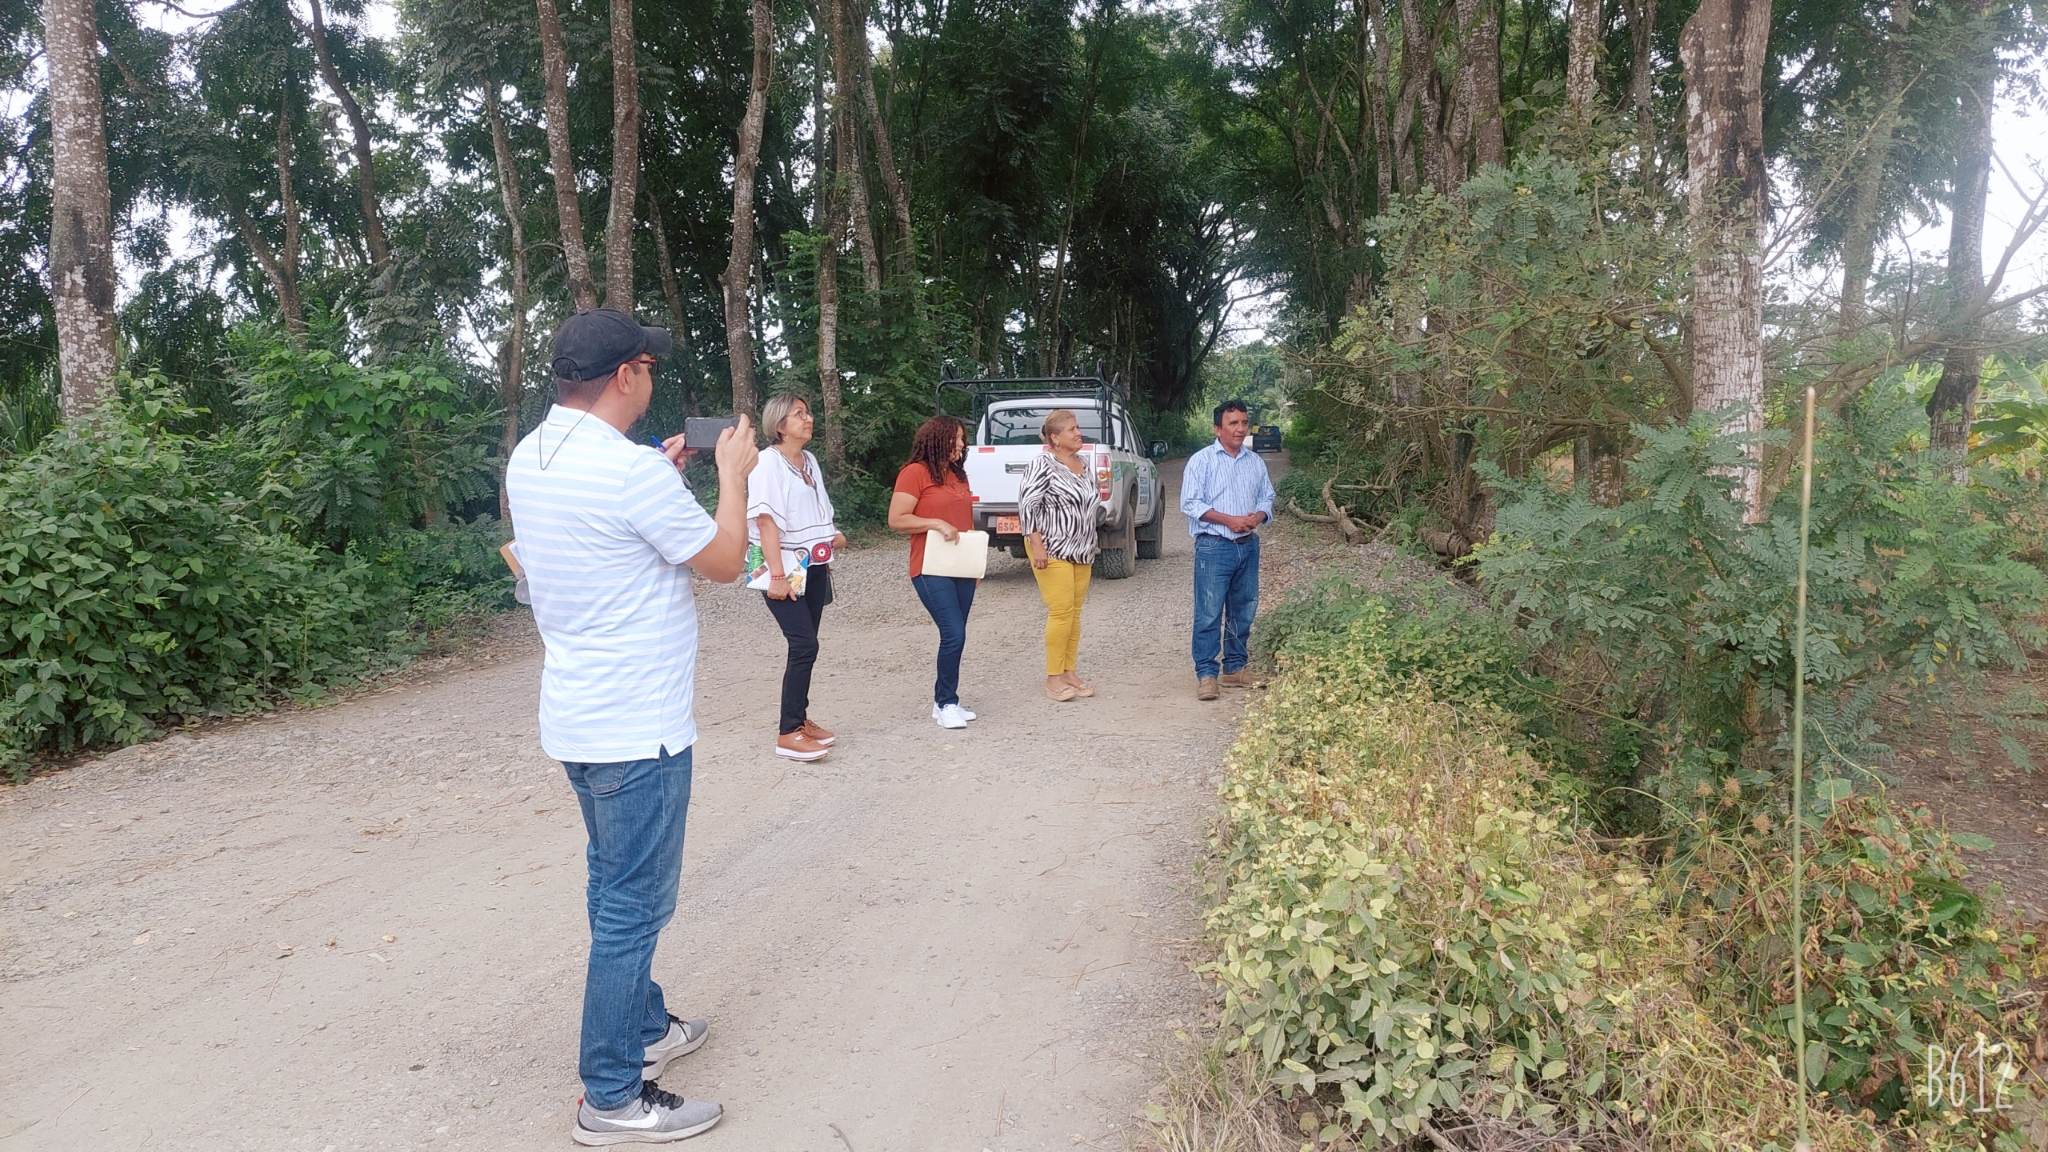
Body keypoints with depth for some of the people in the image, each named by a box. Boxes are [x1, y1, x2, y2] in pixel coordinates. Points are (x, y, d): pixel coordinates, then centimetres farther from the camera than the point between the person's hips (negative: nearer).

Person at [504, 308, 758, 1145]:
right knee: (633, 908, 2)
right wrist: (733, 473, 2)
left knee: (619, 892, 22)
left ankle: (644, 1029, 38)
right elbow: (725, 561, -12)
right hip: (636, 730, -9)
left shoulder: (529, 458, 5)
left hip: (577, 719, 9)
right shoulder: (631, 470, -23)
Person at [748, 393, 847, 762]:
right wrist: (777, 575, -23)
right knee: (805, 645, -13)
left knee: (804, 646, 10)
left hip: (813, 568, 8)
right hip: (785, 569, -7)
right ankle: (788, 734, -8)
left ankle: (800, 719, 20)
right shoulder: (768, 462, -12)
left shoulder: (810, 460, 12)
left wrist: (831, 536, 9)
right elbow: (766, 520, -18)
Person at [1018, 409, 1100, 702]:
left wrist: (1089, 547, 22)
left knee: (1075, 612, 8)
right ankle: (1053, 678, -1)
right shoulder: (1042, 464, -11)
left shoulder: (1083, 464, 13)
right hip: (1052, 551, -8)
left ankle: (1069, 671, 17)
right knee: (1061, 612, -10)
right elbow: (1027, 505, -15)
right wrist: (1037, 545, -20)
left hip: (1081, 552, 8)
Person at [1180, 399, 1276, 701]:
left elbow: (1267, 497, 19)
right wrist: (1229, 520, -15)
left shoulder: (1255, 462, 13)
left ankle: (1235, 668, 22)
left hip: (1248, 545, 6)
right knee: (1209, 613, -6)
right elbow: (1190, 504, -9)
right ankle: (1206, 673, 0)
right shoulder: (1201, 461, -4)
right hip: (1214, 546, -5)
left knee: (1243, 611, 11)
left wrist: (1258, 516, -5)